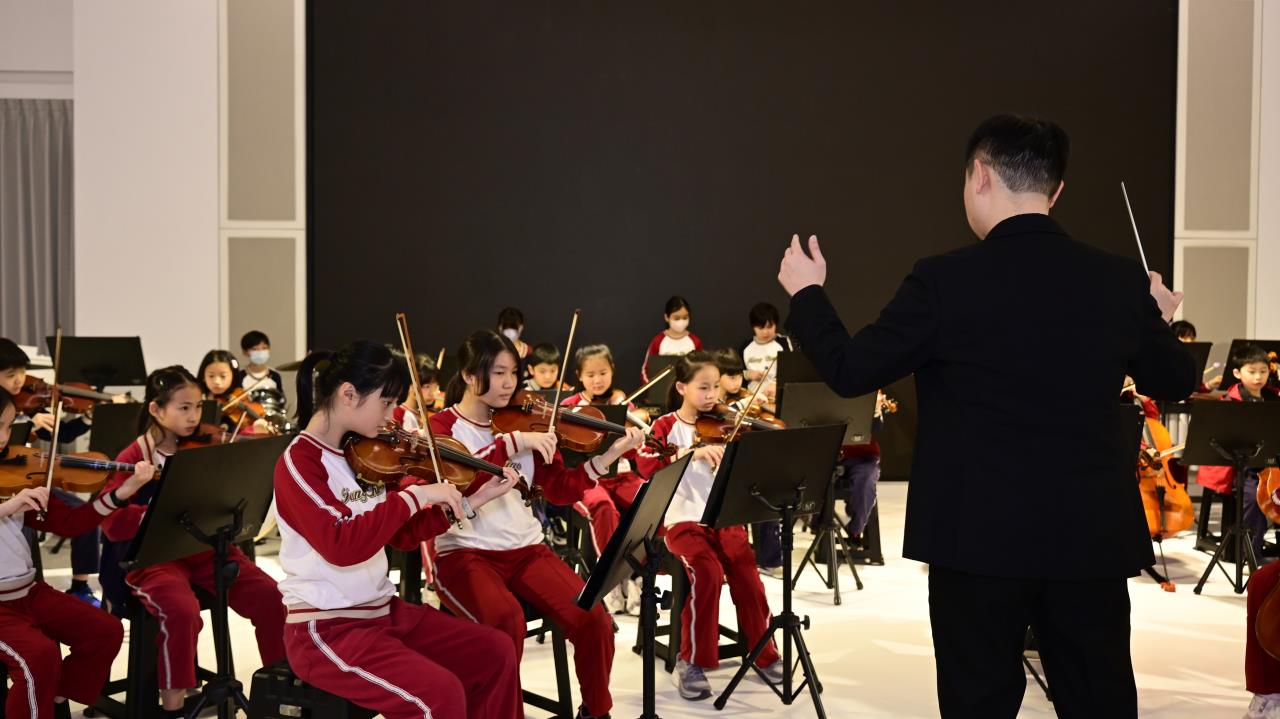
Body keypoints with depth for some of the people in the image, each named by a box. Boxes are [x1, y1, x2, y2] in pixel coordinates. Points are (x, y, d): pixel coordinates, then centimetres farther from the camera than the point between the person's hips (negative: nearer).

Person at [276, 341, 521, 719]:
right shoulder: (299, 461, -16)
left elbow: (403, 533, 14)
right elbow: (343, 546, -30)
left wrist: (475, 501, 8)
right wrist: (414, 496, -26)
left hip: (382, 610, 8)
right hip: (327, 628, -8)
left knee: (496, 652, 6)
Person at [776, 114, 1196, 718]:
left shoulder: (944, 280, -12)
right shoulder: (1121, 280, 0)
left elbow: (850, 370, -6)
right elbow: (1176, 383, 12)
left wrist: (806, 294, 10)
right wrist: (1157, 320, 33)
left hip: (982, 535, -3)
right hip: (1092, 535, 3)